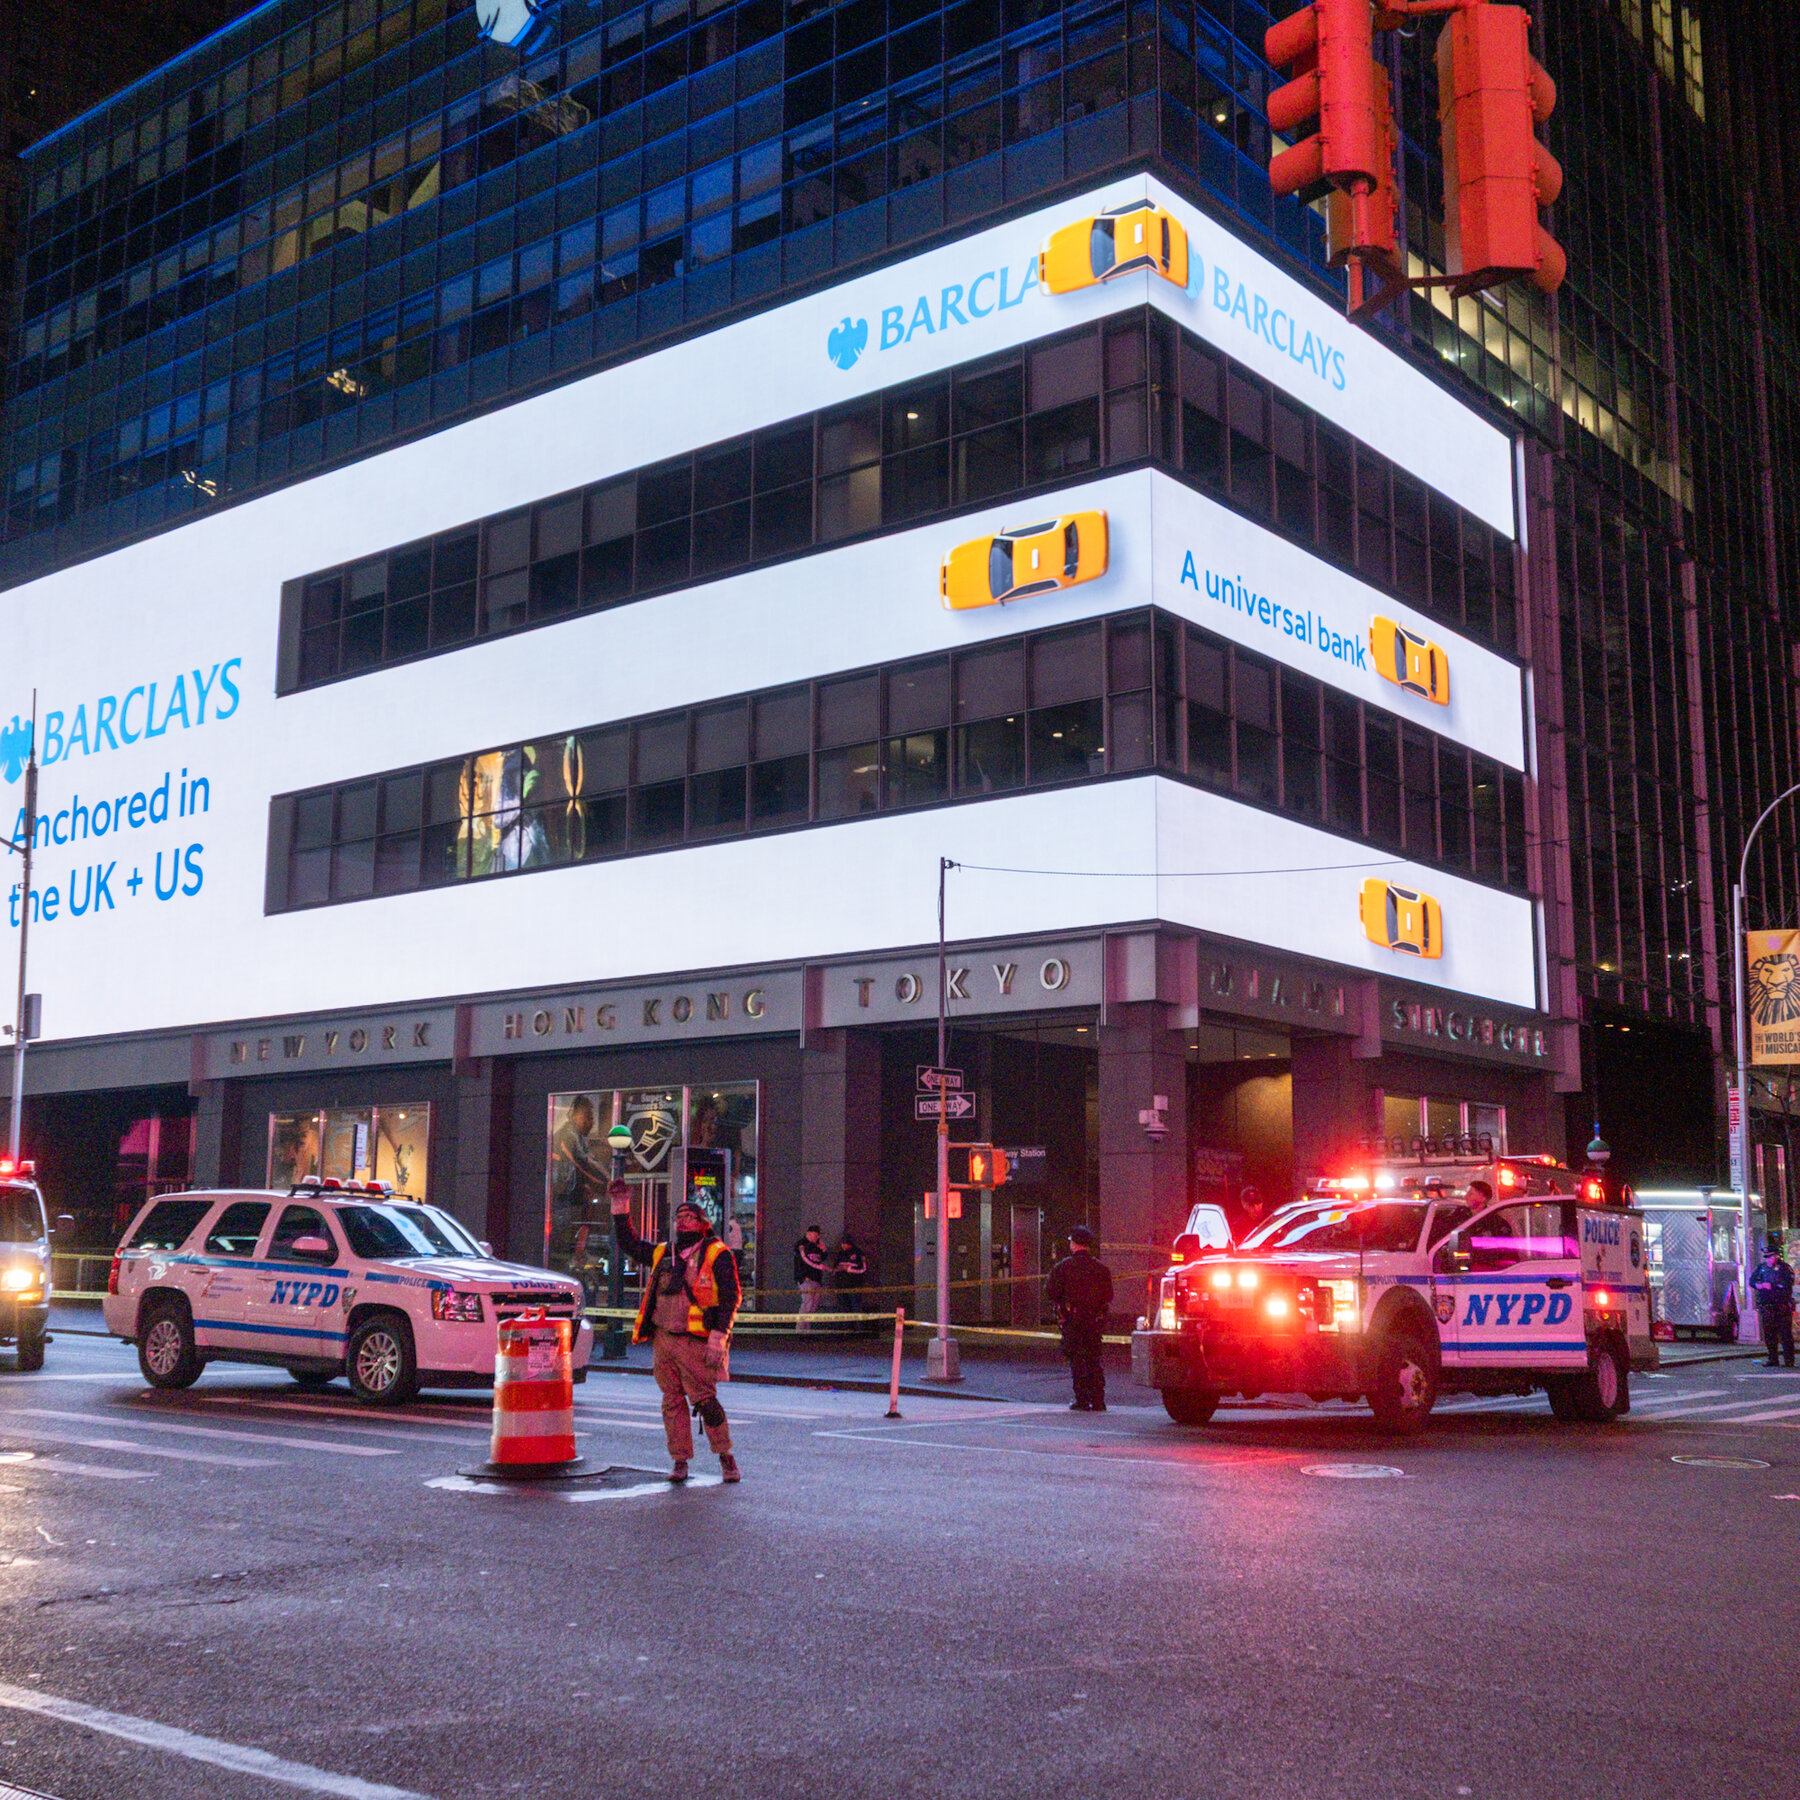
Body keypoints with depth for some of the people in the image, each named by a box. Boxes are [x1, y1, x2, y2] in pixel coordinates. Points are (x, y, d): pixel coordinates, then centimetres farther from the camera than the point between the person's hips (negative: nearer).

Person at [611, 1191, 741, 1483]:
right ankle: (680, 1462, 12)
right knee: (672, 1402, 5)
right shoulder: (663, 1253, 16)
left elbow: (730, 1298, -6)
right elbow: (628, 1243, 28)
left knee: (705, 1401, -8)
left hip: (695, 1343, -5)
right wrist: (621, 1207, 20)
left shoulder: (717, 1255, -1)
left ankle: (726, 1457, 5)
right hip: (662, 1339, 6)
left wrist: (718, 1339, -14)